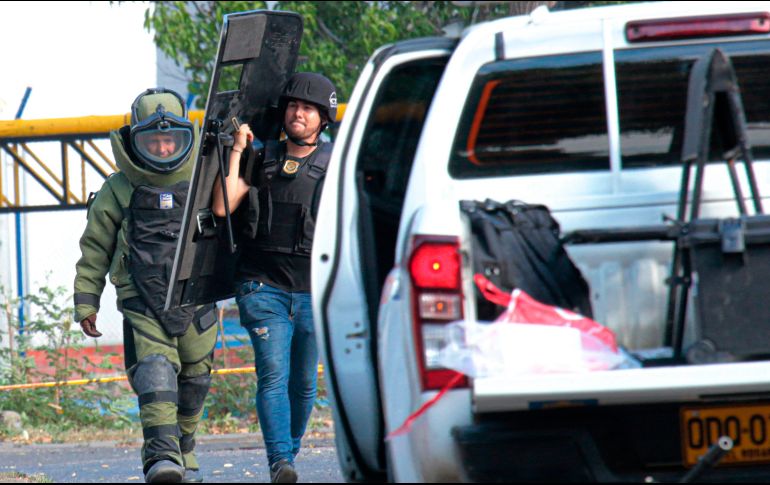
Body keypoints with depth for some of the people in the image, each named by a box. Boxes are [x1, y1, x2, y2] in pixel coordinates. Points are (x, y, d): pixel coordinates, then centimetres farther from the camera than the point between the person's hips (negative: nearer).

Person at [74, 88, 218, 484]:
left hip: (196, 303, 3)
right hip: (143, 306, -3)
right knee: (155, 373, -21)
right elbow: (95, 250, 8)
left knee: (193, 382, 12)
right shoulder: (118, 191, 1)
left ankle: (184, 450, 33)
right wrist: (85, 303, 6)